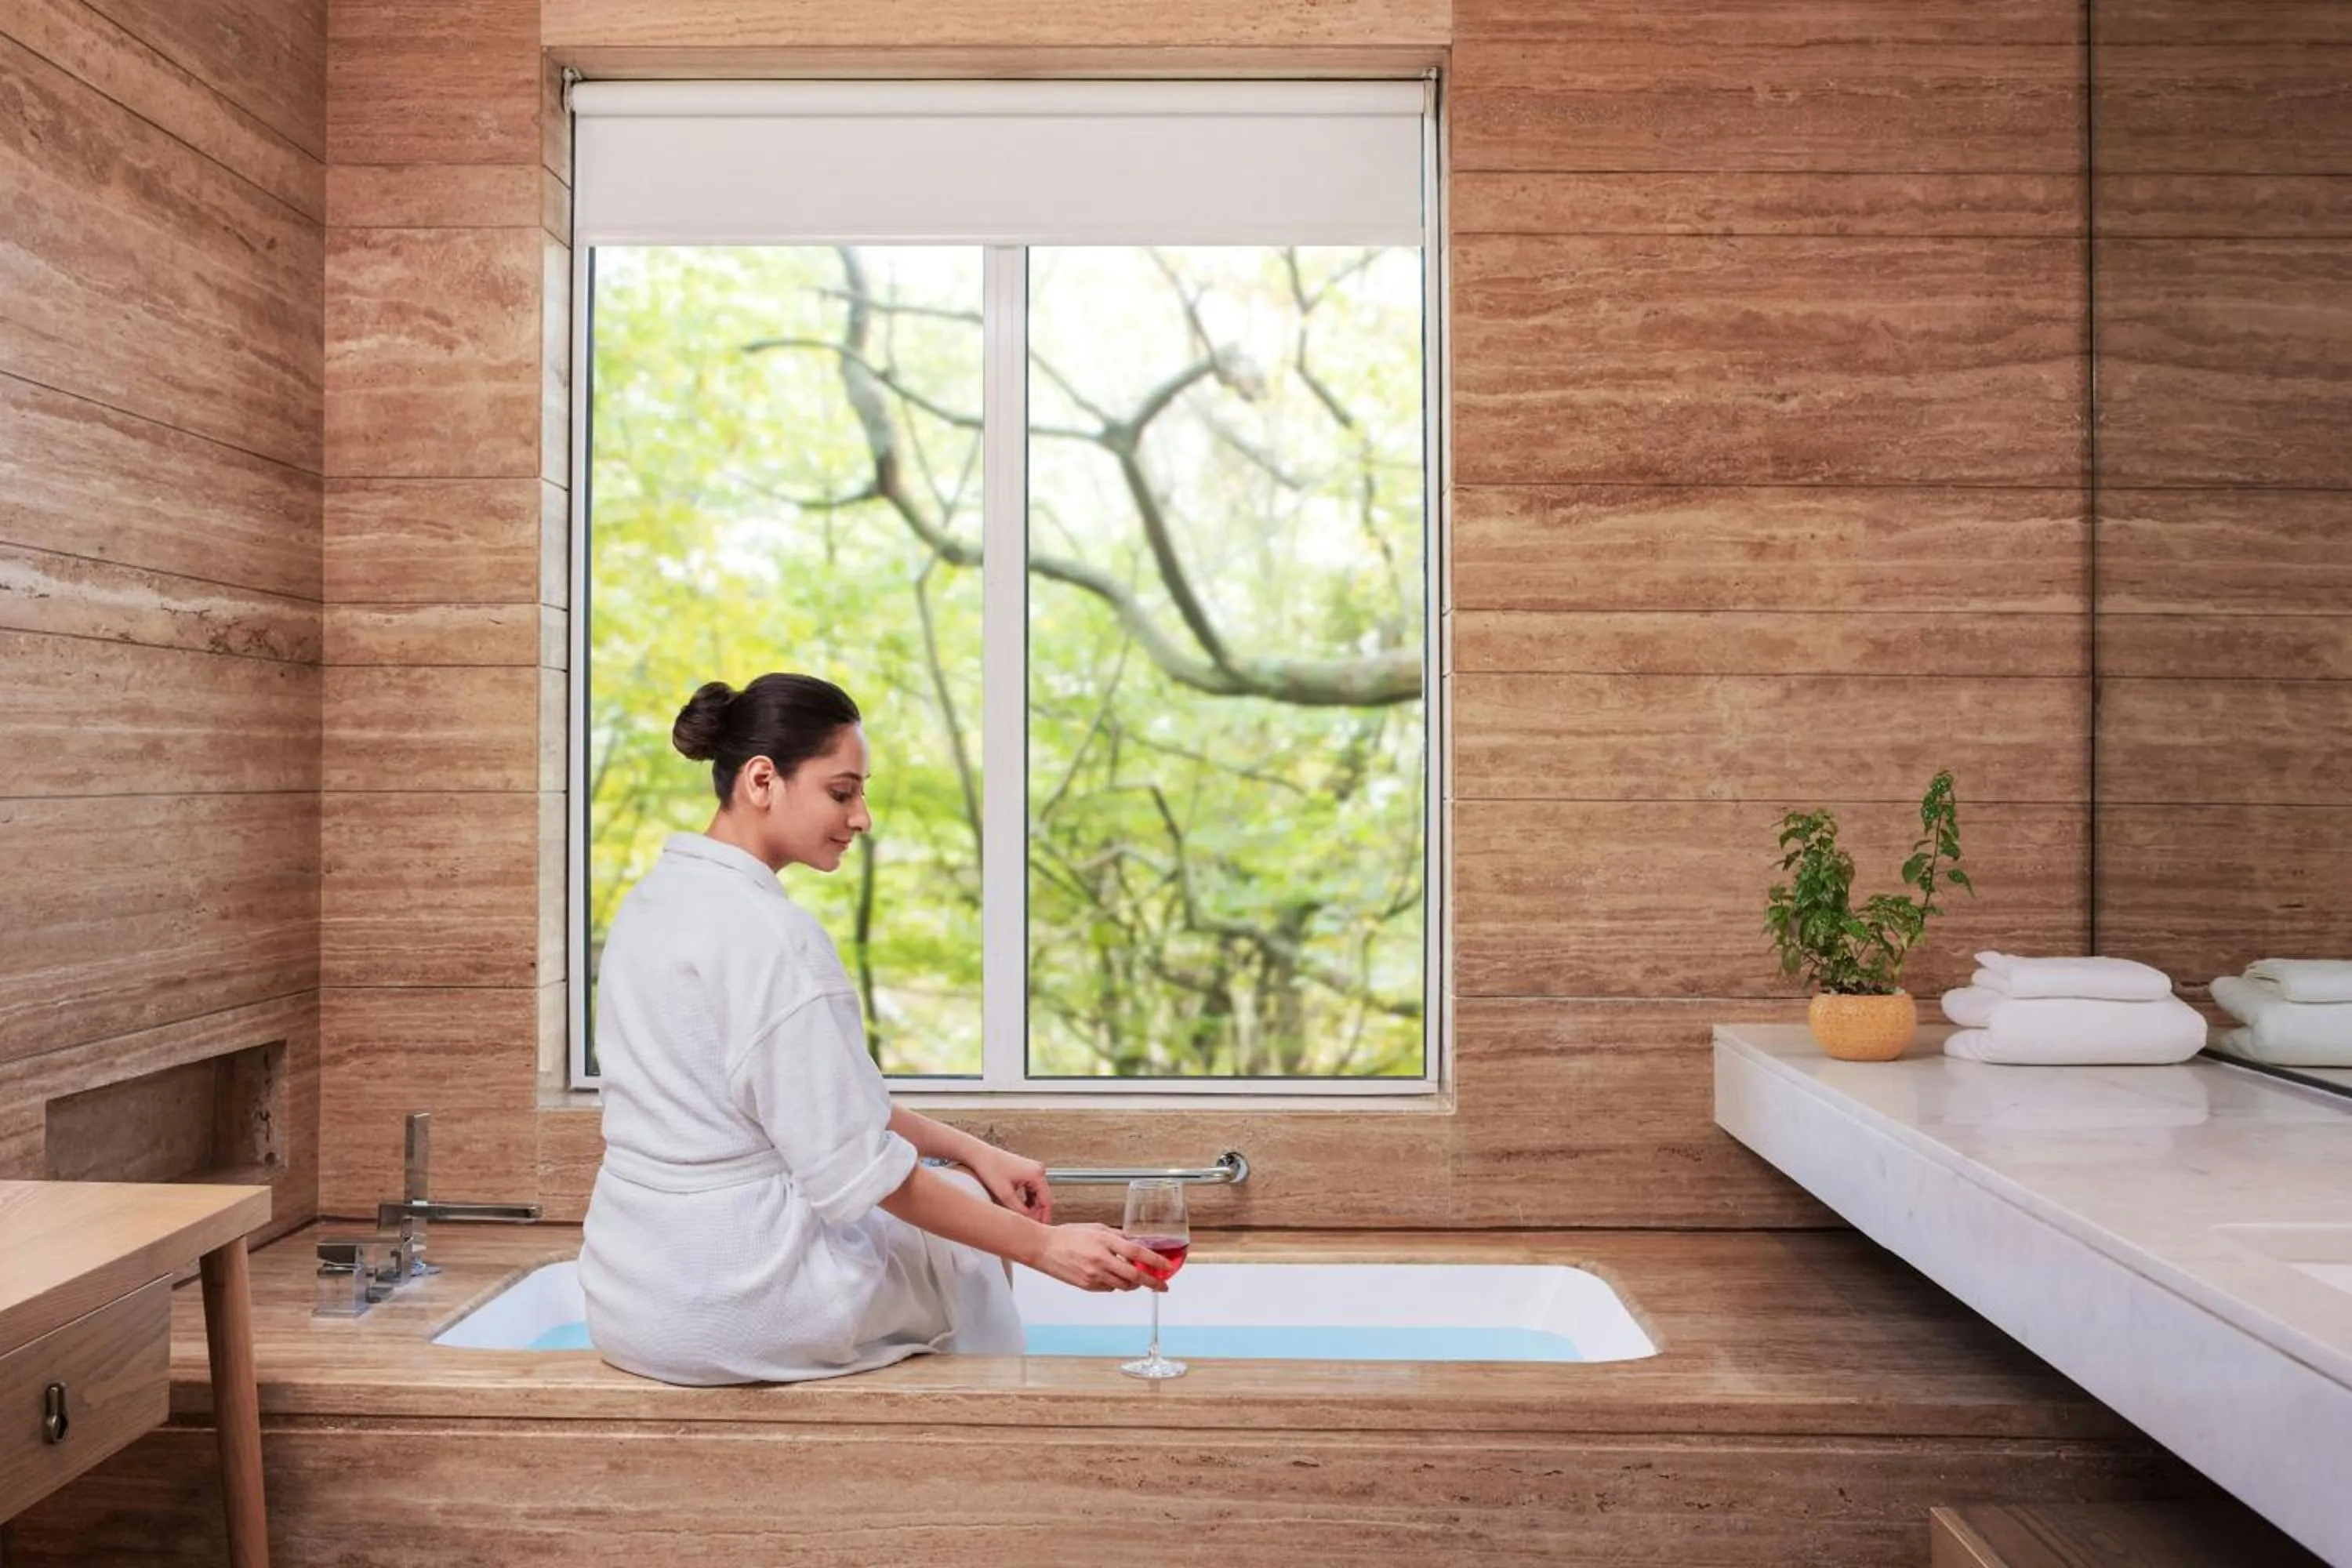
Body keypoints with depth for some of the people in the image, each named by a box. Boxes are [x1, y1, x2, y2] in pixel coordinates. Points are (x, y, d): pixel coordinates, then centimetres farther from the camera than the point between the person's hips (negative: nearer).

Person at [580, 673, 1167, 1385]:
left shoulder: (657, 897, 7)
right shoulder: (768, 935, -23)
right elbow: (857, 1173, -20)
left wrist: (971, 1150, 9)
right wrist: (1043, 1246, -13)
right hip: (735, 1308, -8)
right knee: (961, 1231, 18)